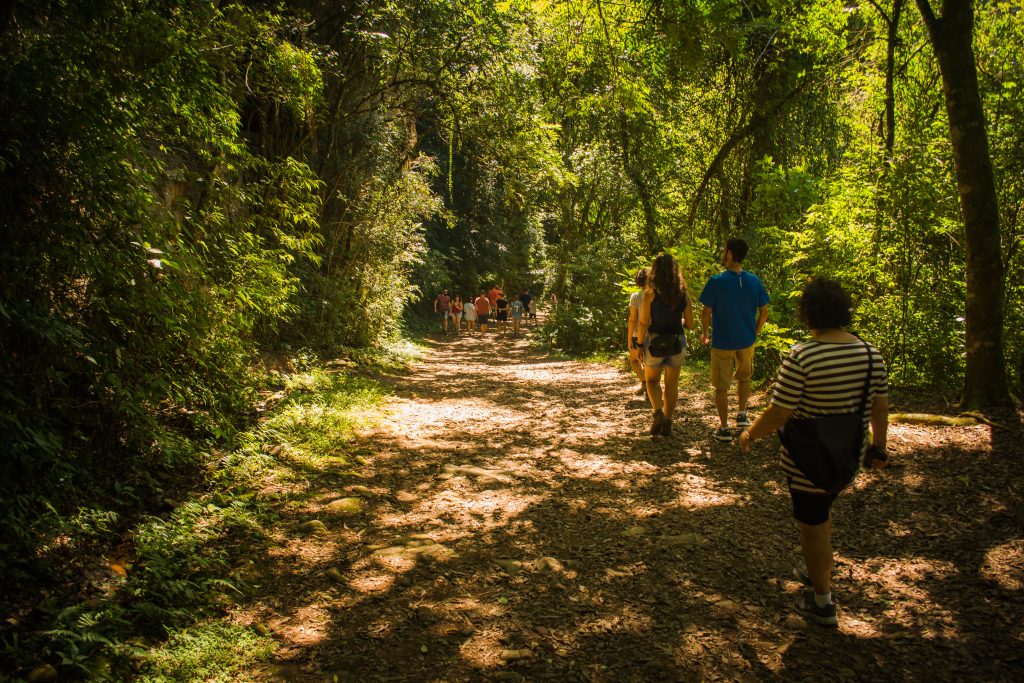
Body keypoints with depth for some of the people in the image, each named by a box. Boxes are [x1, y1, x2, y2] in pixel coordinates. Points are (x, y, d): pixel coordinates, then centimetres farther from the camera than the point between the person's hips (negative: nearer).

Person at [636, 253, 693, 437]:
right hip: (677, 342, 2)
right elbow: (690, 324, 2)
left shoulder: (650, 294, -11)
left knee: (652, 380, 17)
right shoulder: (683, 294, -1)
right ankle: (667, 422, 17)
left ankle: (658, 412, -4)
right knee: (672, 384, 13)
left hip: (655, 341, -2)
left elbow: (643, 323, -12)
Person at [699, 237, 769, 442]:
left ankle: (724, 429, 13)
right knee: (744, 377, 28)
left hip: (722, 342, -4)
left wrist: (704, 335, 3)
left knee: (721, 386, 7)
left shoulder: (717, 281, -16)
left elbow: (706, 313, -12)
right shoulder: (754, 281, -3)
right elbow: (764, 312, 2)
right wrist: (755, 333, 16)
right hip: (747, 341, 4)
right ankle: (742, 415, 28)